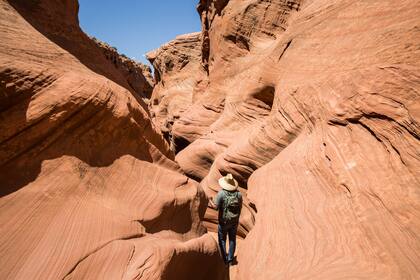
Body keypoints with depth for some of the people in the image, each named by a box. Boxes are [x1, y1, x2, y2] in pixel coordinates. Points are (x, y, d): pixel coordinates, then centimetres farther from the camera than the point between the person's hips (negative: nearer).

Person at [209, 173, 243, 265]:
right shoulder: (238, 194, -6)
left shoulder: (221, 193, -19)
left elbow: (215, 207, -19)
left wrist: (210, 201, -1)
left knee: (222, 239, 15)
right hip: (234, 221, 4)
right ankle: (230, 260, 27)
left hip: (224, 221, -3)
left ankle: (224, 259, 21)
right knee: (232, 239, 18)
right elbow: (240, 207, 2)